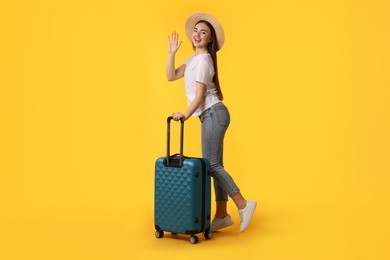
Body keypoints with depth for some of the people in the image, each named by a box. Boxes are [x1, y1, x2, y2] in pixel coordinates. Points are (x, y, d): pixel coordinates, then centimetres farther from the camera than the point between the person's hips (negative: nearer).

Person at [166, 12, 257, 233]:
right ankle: (222, 216, 12)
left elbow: (200, 94, -15)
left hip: (213, 115, -10)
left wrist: (186, 115, -13)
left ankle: (243, 205, -8)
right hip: (211, 116, 10)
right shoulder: (194, 59, 19)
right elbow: (171, 76, 16)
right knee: (215, 165, 8)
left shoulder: (203, 60, -11)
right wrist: (172, 53, 7)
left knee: (211, 165, -13)